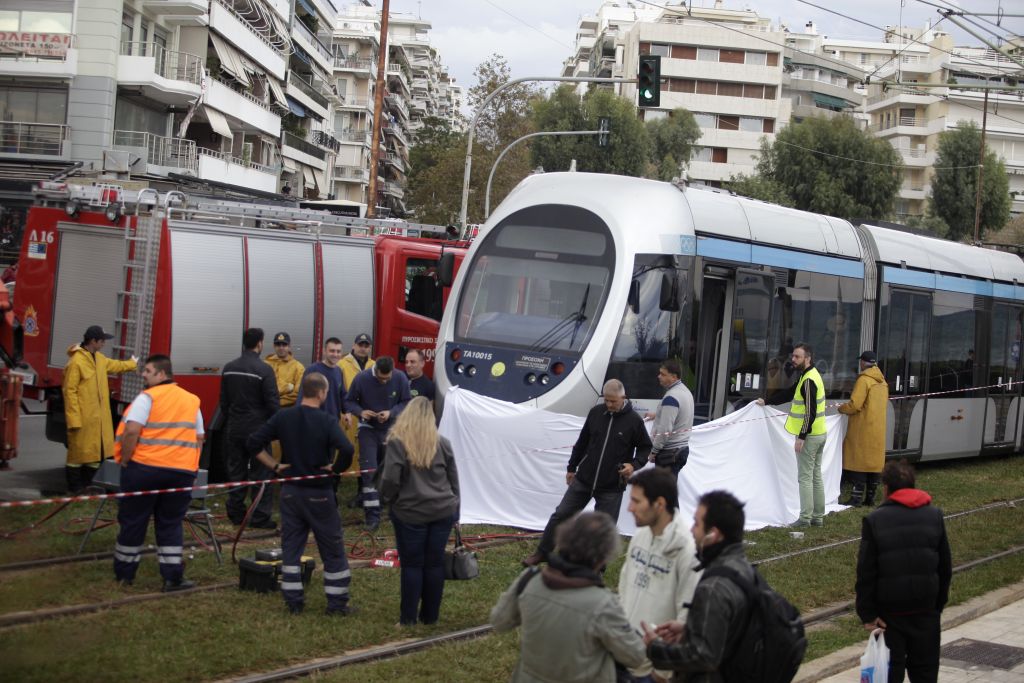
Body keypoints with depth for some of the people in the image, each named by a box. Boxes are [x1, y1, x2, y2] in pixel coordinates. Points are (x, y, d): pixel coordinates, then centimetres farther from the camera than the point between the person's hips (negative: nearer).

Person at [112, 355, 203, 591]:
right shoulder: (192, 401, 12)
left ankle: (124, 573, 18)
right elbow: (199, 438, 15)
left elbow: (131, 431, -17)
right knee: (170, 525, 11)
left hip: (145, 468, -4)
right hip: (181, 473, 4)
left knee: (132, 522, 9)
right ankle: (173, 577, 5)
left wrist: (125, 461, -7)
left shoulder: (147, 398, -8)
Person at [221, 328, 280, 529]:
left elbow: (223, 401, 13)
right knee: (261, 473, 0)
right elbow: (272, 402, -14)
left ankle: (236, 512, 17)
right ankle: (261, 516, -1)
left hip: (235, 428, 6)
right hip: (258, 428, -6)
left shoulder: (229, 368, 5)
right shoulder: (264, 369, -15)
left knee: (236, 471, 13)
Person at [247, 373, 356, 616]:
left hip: (290, 491, 4)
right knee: (333, 550, 8)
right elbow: (346, 449, -30)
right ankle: (337, 603, 11)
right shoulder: (326, 421, -16)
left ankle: (293, 600, 15)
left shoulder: (283, 417, -3)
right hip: (319, 494, -4)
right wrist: (337, 468, -12)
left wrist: (274, 465, 1)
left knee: (291, 547, 13)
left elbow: (253, 443, -4)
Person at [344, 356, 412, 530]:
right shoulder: (362, 378, -17)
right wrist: (360, 411, -25)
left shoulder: (400, 378, -14)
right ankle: (372, 515, -8)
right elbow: (349, 401, -6)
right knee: (368, 470, -11)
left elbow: (406, 402, -5)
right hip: (368, 429, -2)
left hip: (391, 428, 2)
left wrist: (391, 412, -22)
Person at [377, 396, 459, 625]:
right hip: (442, 512, 3)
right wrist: (455, 508, 18)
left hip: (410, 513, -3)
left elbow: (390, 480, -13)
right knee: (435, 563, 10)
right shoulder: (442, 443, 4)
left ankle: (408, 616, 7)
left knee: (412, 564, 4)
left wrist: (387, 498, 7)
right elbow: (453, 480, 9)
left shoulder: (397, 443, -9)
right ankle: (430, 615, 16)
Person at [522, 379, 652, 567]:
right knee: (561, 514, 5)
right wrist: (572, 467, 15)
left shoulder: (634, 421, -9)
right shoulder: (596, 412, 0)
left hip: (612, 487, -3)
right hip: (583, 479, 3)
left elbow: (646, 447, 2)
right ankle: (542, 552, 21)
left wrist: (635, 464, -16)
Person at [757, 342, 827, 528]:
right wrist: (766, 402, 25)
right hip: (818, 434, 10)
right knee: (816, 476, 12)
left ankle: (805, 518, -4)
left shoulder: (808, 380, -19)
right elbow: (790, 395, 25)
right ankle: (818, 517, 17)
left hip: (809, 436, -10)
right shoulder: (811, 375, 14)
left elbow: (811, 412, -23)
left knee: (805, 477, -5)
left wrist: (802, 437, -23)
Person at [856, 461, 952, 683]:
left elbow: (865, 573, -10)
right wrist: (939, 604, 15)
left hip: (890, 611, -3)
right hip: (926, 608, 3)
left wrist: (867, 614, -5)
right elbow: (946, 567, 6)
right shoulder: (934, 515, 2)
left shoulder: (874, 520, -8)